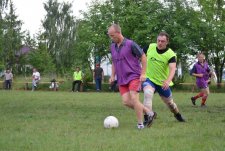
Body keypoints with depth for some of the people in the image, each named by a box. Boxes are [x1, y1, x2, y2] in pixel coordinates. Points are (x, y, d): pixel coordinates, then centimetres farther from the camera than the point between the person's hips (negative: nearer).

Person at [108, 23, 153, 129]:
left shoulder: (130, 44, -10)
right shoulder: (112, 47, 9)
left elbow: (143, 57, -6)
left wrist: (143, 74, -10)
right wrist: (112, 75, 11)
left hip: (134, 76, -6)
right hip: (122, 79, 6)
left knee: (134, 99, -18)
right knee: (126, 101, -6)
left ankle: (140, 124, -5)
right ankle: (148, 112, 10)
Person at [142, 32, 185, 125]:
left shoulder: (170, 54, -19)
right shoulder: (151, 47, -10)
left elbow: (172, 69, -31)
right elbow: (146, 58, 10)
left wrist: (168, 81, -48)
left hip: (163, 82, 0)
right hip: (149, 78, 0)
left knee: (169, 102, 19)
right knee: (148, 93, -34)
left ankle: (177, 114, 50)